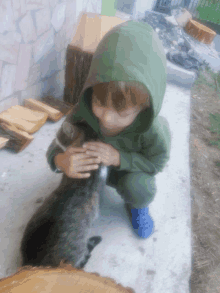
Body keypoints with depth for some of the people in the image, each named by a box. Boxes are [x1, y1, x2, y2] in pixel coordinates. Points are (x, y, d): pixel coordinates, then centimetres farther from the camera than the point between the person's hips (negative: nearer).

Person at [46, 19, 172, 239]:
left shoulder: (150, 129, -39)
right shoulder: (83, 112, -34)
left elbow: (157, 162, -23)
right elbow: (56, 149, -25)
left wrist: (118, 157, -41)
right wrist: (61, 161, -51)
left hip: (133, 167, -2)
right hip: (96, 166, 3)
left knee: (137, 187, -30)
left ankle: (137, 205, 8)